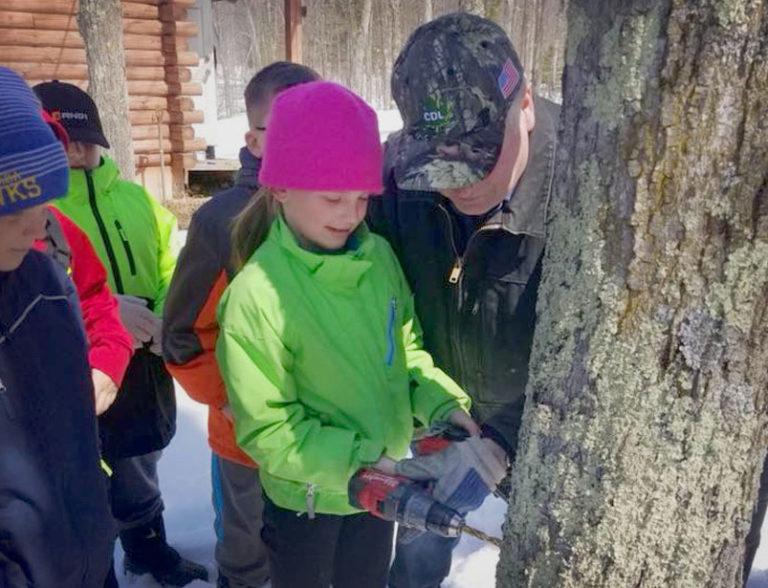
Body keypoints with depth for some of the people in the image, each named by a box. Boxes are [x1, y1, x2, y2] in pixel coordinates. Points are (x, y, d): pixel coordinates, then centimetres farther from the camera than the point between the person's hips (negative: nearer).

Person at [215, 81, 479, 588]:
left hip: (380, 485, 5)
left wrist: (443, 403, -11)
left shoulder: (379, 255, -11)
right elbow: (268, 428, -21)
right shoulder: (257, 294, -27)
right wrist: (356, 464, -26)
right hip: (306, 499, -4)